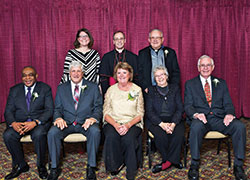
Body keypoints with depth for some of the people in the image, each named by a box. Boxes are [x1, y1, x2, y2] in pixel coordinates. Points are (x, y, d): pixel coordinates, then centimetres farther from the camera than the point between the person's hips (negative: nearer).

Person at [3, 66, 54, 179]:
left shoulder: (45, 88, 2)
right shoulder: (14, 90, 10)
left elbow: (49, 110, -6)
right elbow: (8, 111, 5)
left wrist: (35, 122, -23)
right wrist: (13, 123, -19)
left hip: (39, 122, -3)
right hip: (19, 122, 3)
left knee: (38, 134, -34)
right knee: (8, 135, -25)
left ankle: (41, 166, -9)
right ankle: (21, 165, -3)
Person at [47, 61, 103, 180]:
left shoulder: (93, 87, 10)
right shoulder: (61, 88, 15)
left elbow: (98, 107, 4)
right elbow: (57, 108, 11)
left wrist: (93, 118, -17)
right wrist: (58, 118, -12)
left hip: (86, 122, -1)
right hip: (66, 122, 2)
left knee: (95, 131, -33)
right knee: (52, 132, -27)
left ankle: (91, 167, -17)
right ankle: (54, 168, -10)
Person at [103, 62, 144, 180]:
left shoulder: (137, 90, 5)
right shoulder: (111, 90, 7)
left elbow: (140, 113, 2)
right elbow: (106, 113, 3)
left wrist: (128, 125, -16)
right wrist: (115, 125, -16)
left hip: (132, 123, -1)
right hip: (113, 122, 1)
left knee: (128, 138, -31)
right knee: (111, 137, -30)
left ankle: (131, 170, -10)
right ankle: (115, 165, -5)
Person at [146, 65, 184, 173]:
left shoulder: (175, 89, 13)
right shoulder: (151, 90, 11)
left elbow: (180, 109, 4)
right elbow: (149, 111, 0)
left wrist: (173, 124, -15)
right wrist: (162, 124, -17)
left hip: (173, 120, 1)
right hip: (156, 121, -1)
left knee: (179, 134, -30)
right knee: (160, 135, -31)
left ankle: (167, 162, -15)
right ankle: (174, 160, -9)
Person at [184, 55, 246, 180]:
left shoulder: (221, 83, 19)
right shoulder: (190, 84, 13)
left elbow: (228, 103, 11)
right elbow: (187, 105, 2)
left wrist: (230, 114, -13)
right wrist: (195, 114, -21)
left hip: (219, 118, 2)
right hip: (201, 118, -2)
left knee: (240, 126, -26)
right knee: (196, 127, -37)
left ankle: (238, 165, -12)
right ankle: (194, 165, -20)